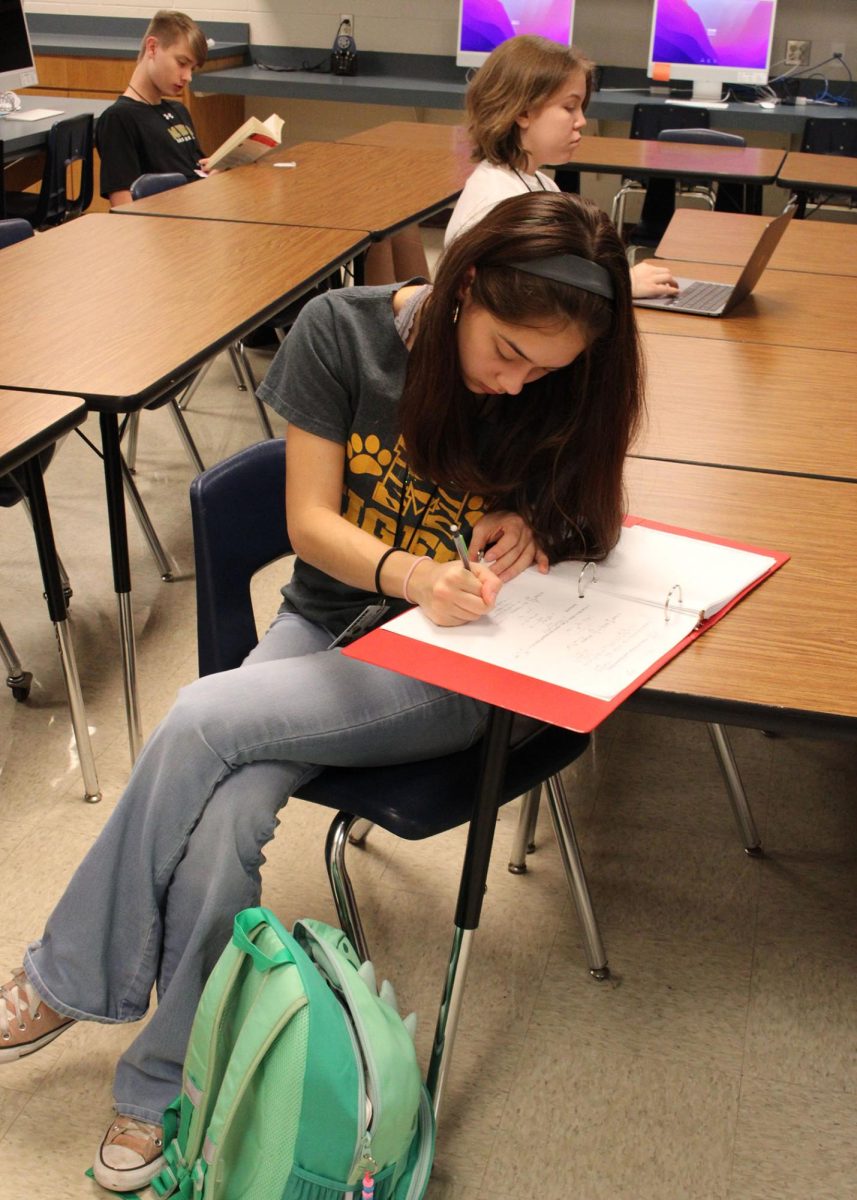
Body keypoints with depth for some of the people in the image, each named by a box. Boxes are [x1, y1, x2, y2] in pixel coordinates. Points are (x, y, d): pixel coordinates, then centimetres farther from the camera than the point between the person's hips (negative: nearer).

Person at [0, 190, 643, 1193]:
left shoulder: (556, 388, -7)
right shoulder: (342, 332, -9)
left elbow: (583, 520, 9)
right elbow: (311, 521, -8)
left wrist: (526, 525, -15)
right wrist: (406, 572, -28)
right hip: (326, 622, 2)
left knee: (204, 718, -26)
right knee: (222, 818, -28)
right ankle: (168, 1089, -4)